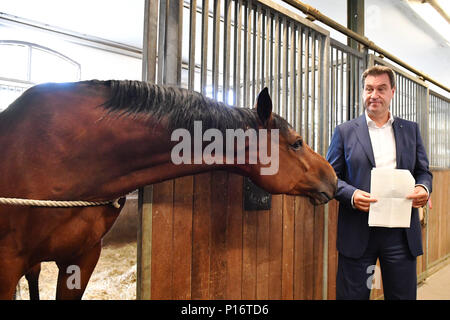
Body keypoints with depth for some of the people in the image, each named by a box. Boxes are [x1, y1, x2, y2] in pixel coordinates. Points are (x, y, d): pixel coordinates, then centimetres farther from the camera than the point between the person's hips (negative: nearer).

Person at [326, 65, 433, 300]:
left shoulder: (411, 129, 12)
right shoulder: (345, 131, 4)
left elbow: (423, 172, 14)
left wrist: (423, 188, -9)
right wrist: (352, 194, -17)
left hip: (401, 232, 3)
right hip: (358, 232, -2)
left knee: (404, 294, 12)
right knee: (353, 295, 7)